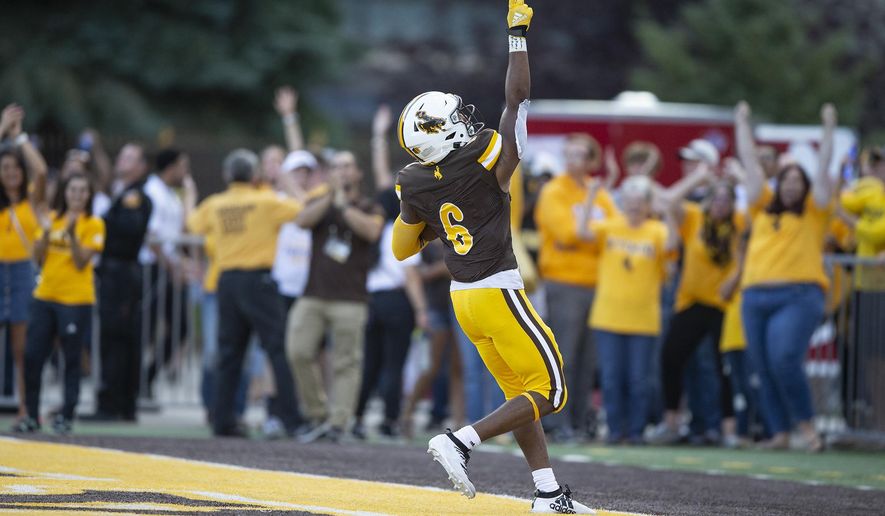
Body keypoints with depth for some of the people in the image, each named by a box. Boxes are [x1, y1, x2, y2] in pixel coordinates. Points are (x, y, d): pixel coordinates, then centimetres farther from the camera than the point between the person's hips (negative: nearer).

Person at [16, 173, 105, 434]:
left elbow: (81, 262, -9)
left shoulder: (93, 224, -1)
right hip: (45, 296, 4)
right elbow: (38, 257, 7)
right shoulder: (52, 219, 12)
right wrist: (45, 233, -8)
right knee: (32, 356, 1)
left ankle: (66, 416, 6)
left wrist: (72, 233, -20)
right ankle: (32, 415, 11)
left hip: (76, 300, -4)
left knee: (71, 361, -1)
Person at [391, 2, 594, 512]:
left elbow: (402, 248, 13)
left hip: (464, 298, 7)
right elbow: (519, 96, -10)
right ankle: (462, 441, -14)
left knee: (520, 392, 14)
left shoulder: (416, 188, -1)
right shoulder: (488, 162, -16)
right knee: (548, 392, -1)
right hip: (500, 294, -7)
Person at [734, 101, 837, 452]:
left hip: (799, 295, -5)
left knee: (785, 361, -18)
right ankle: (780, 434, 11)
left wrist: (829, 129, 7)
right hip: (757, 297, 5)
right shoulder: (764, 207, 17)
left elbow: (823, 169, 6)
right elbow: (750, 163, 20)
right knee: (764, 369, 3)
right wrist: (742, 124, 22)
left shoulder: (813, 211, 8)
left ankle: (806, 425, -4)